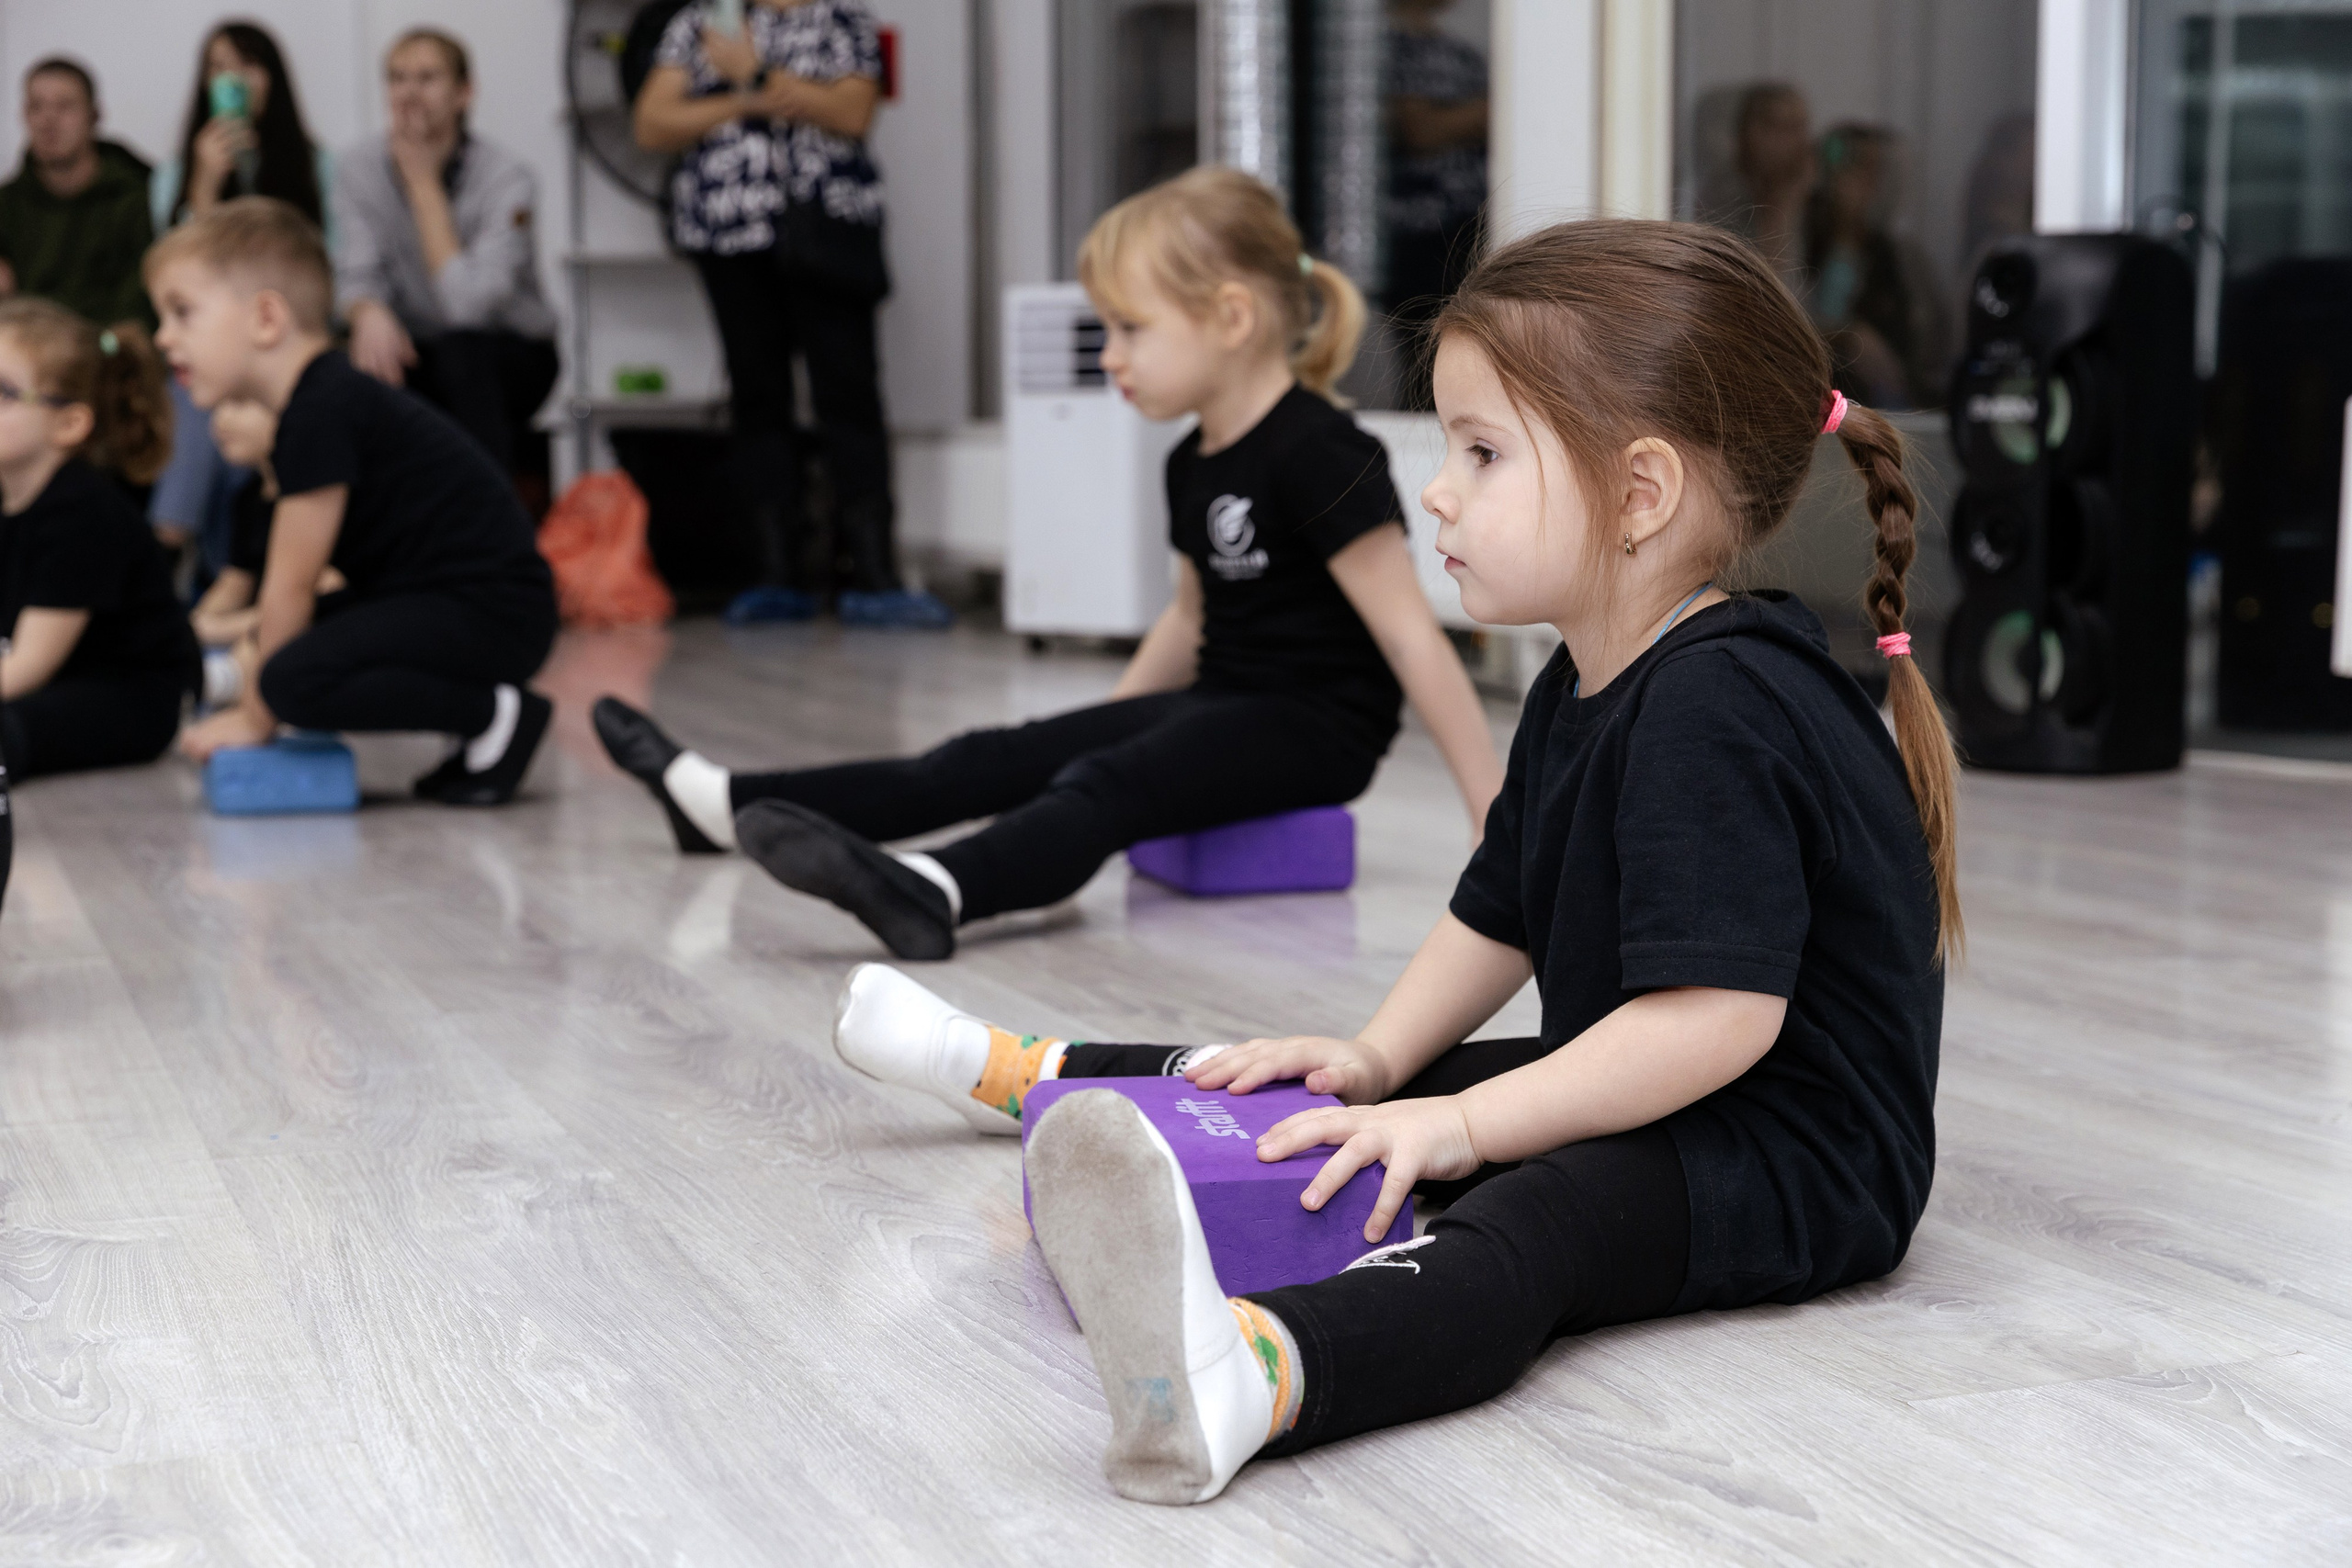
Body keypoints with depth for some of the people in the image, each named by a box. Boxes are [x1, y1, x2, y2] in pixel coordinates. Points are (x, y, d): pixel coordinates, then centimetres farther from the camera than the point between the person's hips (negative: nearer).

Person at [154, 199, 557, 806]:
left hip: (492, 611, -11)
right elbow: (291, 582, 20)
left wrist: (256, 717, -5)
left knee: (298, 677, -26)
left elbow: (291, 586, -13)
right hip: (446, 598, 11)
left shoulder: (324, 412, -17)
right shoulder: (320, 402, 15)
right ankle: (482, 724, 11)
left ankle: (495, 715, -12)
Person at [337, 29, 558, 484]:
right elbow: (357, 278, -12)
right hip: (423, 354, 3)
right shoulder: (360, 168, -5)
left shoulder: (506, 177, -19)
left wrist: (424, 182, -24)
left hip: (513, 357, -3)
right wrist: (369, 312, -37)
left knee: (459, 350, -36)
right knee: (363, 364, -29)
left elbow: (468, 305, -30)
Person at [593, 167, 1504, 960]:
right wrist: (1105, 721, 27)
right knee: (1000, 758, 4)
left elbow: (1413, 640, -20)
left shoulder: (1317, 456, -18)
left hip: (1314, 723, -8)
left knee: (1104, 787, -32)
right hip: (1222, 702, 9)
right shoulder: (1196, 465, 11)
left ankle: (933, 892, -57)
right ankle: (722, 803, 5)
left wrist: (1497, 816, -22)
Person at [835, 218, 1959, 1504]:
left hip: (1794, 1157, -11)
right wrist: (1377, 1062, 5)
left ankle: (1248, 1376, -70)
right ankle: (1032, 1073, 40)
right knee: (1315, 1092, 18)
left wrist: (1461, 1125, -26)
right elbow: (1498, 916, 19)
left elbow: (1715, 1014, -30)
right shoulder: (1580, 690, 10)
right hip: (1634, 1104, 11)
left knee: (1533, 1217, -40)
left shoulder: (1718, 705, -23)